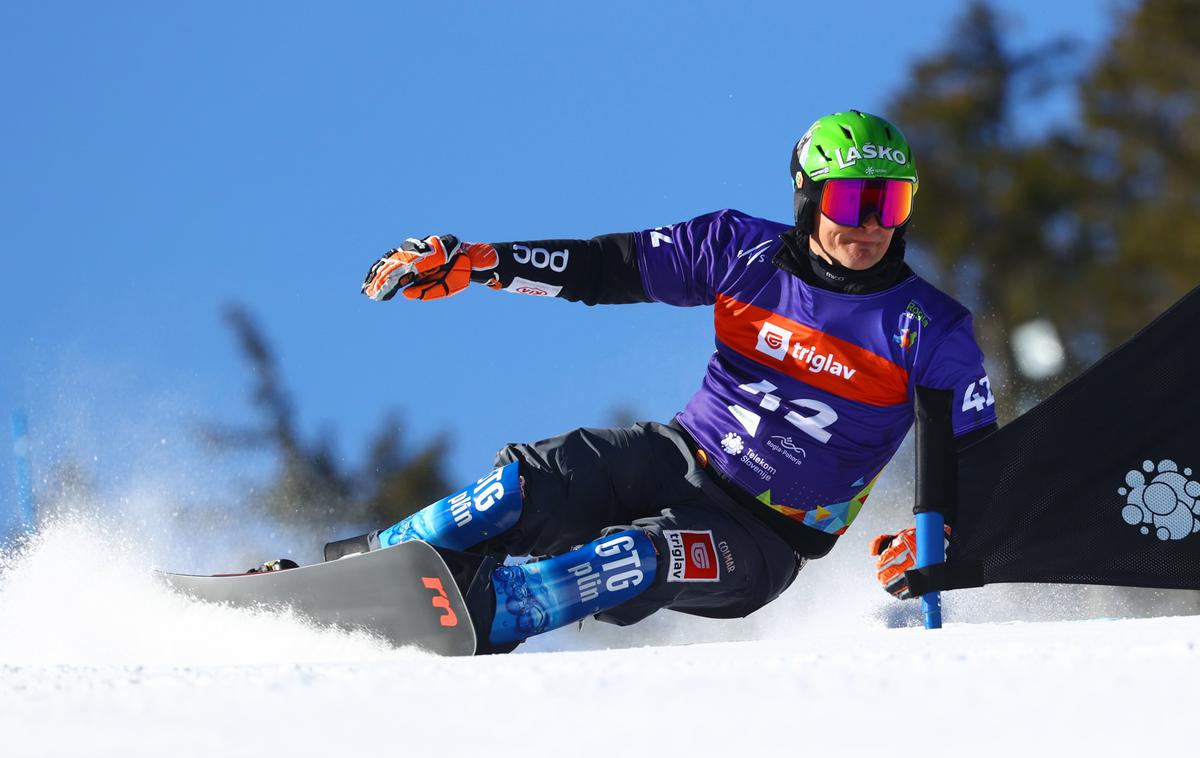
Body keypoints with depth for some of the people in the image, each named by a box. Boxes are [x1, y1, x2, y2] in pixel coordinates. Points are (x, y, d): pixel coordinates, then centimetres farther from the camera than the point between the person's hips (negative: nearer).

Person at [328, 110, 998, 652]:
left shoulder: (930, 330, -9)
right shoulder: (743, 252, -3)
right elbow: (605, 266, 1)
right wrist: (472, 261, -8)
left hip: (760, 541, -2)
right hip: (679, 459, 2)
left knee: (643, 558, -34)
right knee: (528, 487, -22)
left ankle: (475, 622, -37)